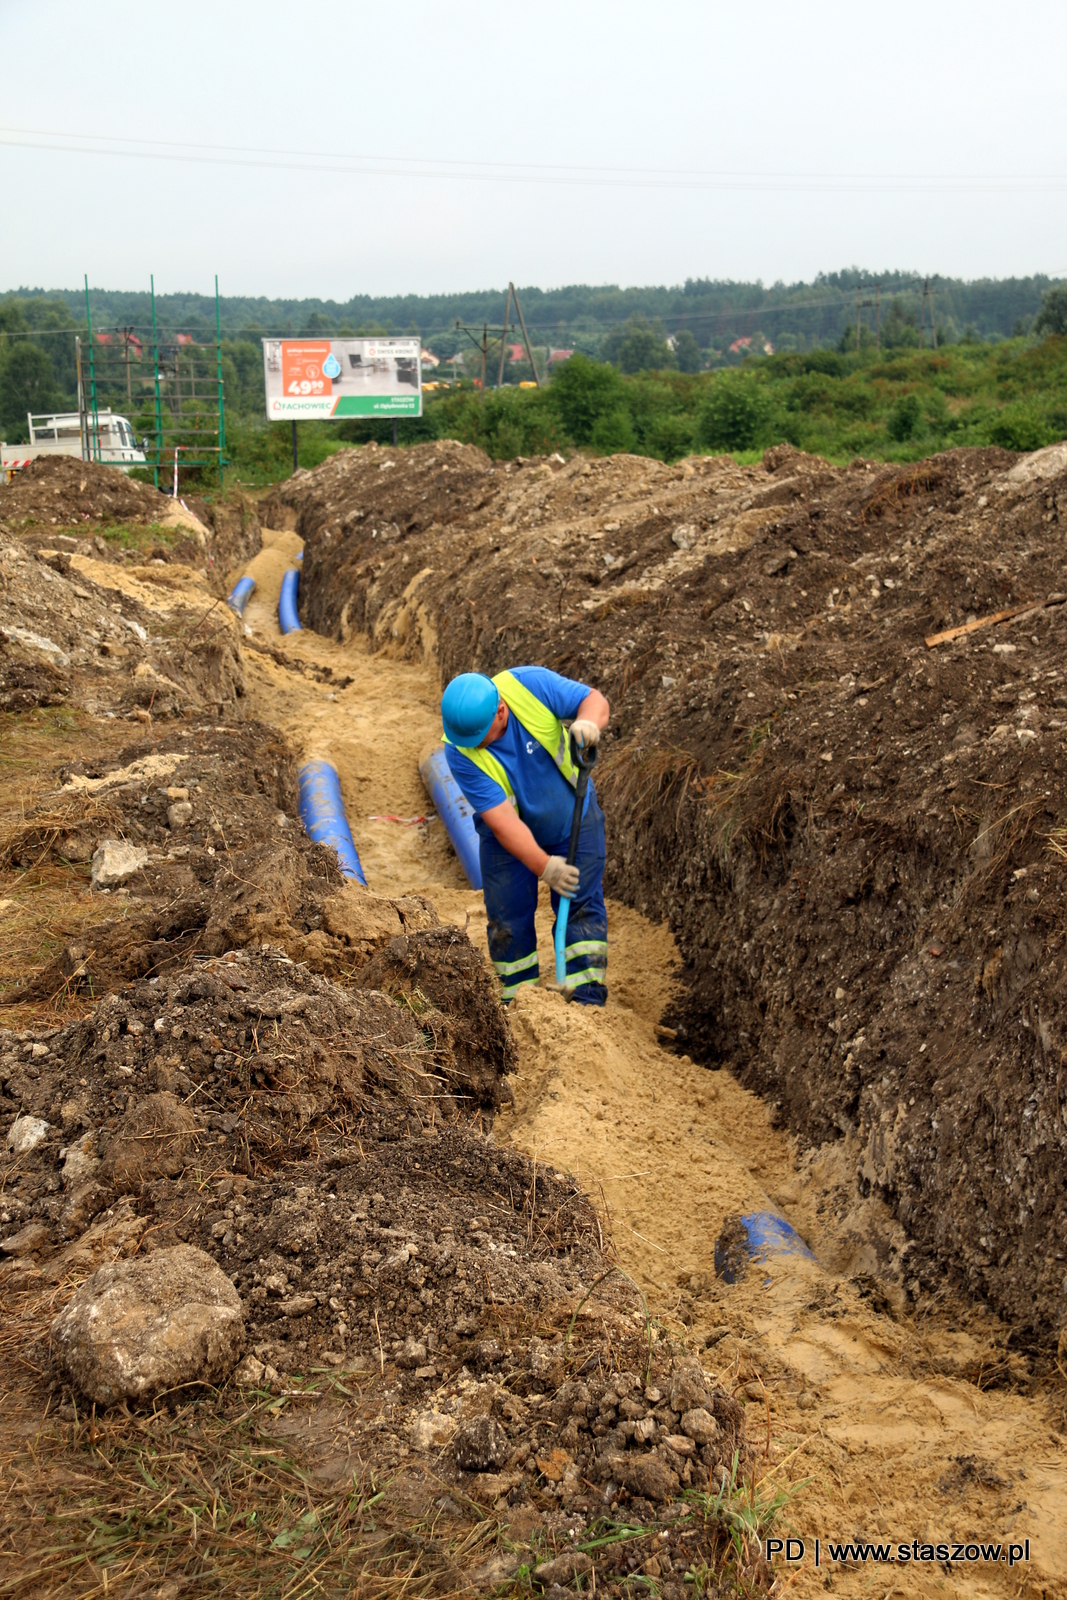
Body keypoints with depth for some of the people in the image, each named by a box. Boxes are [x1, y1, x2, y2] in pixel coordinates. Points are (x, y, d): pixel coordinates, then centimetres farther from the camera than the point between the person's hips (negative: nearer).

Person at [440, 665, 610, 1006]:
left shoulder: (530, 684, -27)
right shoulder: (460, 753, -28)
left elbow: (595, 700, -16)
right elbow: (502, 821, -29)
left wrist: (587, 722, -40)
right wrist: (544, 866, -37)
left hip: (574, 820, 1)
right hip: (509, 838, 0)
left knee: (582, 906, -4)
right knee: (508, 920, 2)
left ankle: (588, 1000, -1)